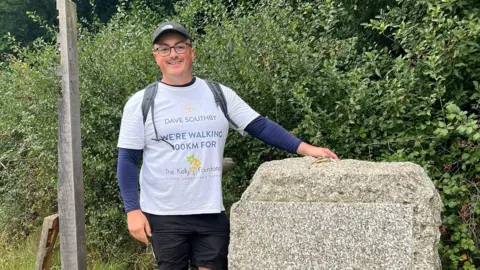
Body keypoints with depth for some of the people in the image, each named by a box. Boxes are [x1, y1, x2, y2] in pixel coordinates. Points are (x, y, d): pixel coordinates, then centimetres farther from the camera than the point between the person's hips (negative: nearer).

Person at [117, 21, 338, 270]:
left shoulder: (219, 94, 3)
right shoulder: (141, 103, -2)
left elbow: (260, 126, 0)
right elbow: (128, 160, -2)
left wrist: (304, 148, -11)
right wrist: (132, 210, -10)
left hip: (212, 212, 2)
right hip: (164, 215, -1)